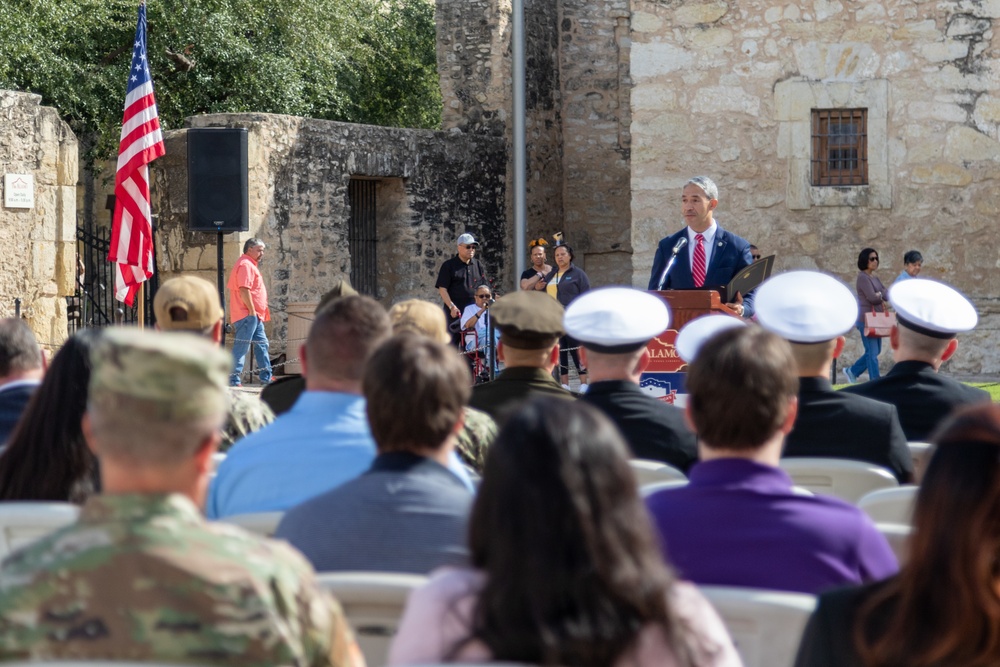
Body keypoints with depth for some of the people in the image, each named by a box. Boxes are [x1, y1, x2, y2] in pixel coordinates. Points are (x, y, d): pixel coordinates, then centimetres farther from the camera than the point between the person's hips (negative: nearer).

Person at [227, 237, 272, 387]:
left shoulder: (250, 265, 21)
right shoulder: (245, 265, -13)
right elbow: (244, 290, -22)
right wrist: (252, 311, -20)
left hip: (254, 315, 11)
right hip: (247, 314, -11)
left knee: (262, 345, 15)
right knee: (241, 347, -10)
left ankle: (266, 377, 20)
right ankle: (234, 380, -10)